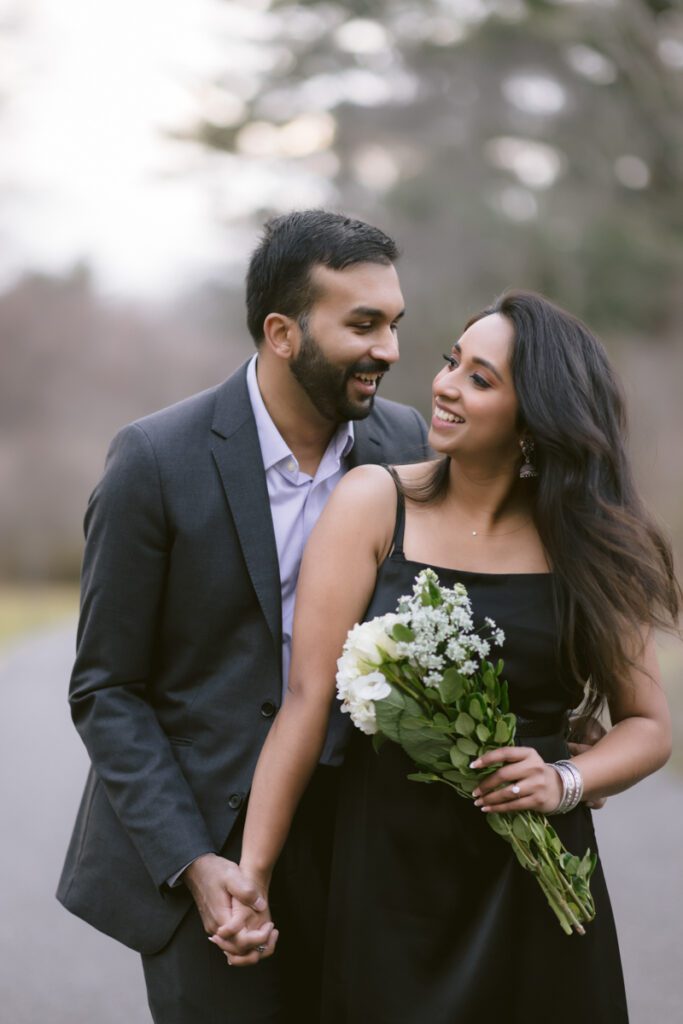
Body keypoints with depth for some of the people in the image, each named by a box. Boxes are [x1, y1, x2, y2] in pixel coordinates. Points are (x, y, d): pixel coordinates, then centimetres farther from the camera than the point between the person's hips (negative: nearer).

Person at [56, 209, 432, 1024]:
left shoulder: (406, 443, 0)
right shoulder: (157, 460, -11)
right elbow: (105, 691, -7)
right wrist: (191, 862, -15)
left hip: (356, 839, 4)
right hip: (199, 842, -3)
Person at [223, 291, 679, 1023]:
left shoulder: (587, 541, 0)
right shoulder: (373, 504, -5)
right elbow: (307, 696, -10)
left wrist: (565, 781, -14)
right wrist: (253, 872, -12)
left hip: (536, 882, 2)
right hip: (391, 868, -1)